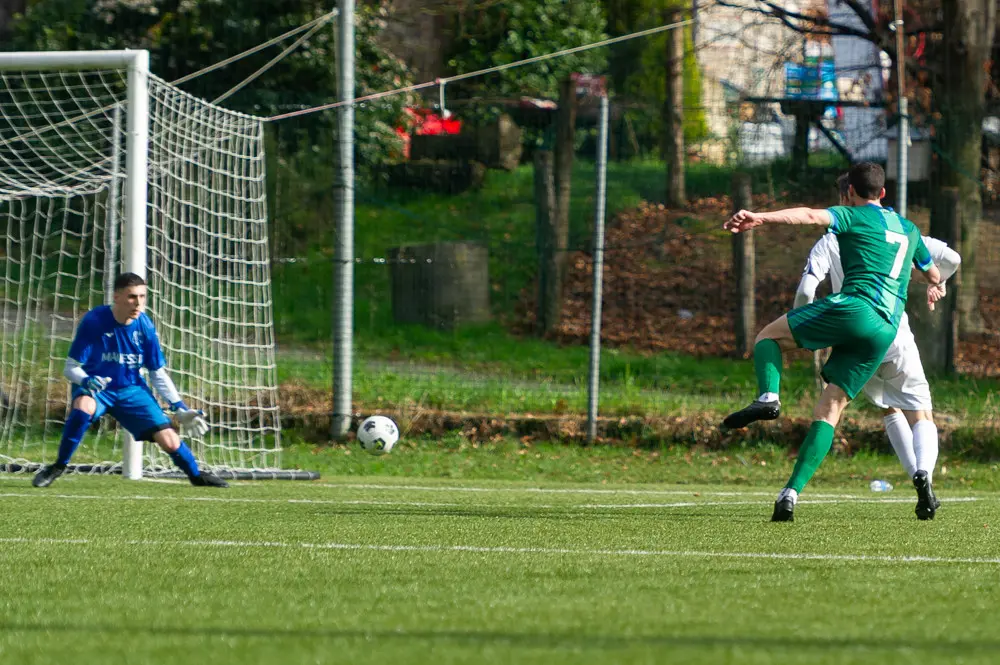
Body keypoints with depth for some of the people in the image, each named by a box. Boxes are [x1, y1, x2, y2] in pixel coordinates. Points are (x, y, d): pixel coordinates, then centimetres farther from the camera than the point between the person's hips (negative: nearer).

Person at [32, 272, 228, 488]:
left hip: (131, 389, 3)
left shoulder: (145, 326, -10)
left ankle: (196, 475, 25)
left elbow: (158, 374, 3)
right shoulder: (93, 322, -21)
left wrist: (179, 408, -1)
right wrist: (87, 381, -38)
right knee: (84, 407, -39)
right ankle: (58, 467, -22)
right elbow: (71, 368, -16)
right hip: (94, 388, -3)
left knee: (168, 439, -7)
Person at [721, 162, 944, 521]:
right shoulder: (908, 229, 28)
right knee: (829, 409, 4)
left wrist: (760, 218, -24)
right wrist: (935, 288, 72)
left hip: (854, 308, -6)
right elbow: (932, 272, 47)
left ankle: (768, 397, -20)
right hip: (886, 331, 6)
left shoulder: (855, 217, 9)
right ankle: (791, 494, -9)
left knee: (768, 335, 11)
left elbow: (811, 216, -13)